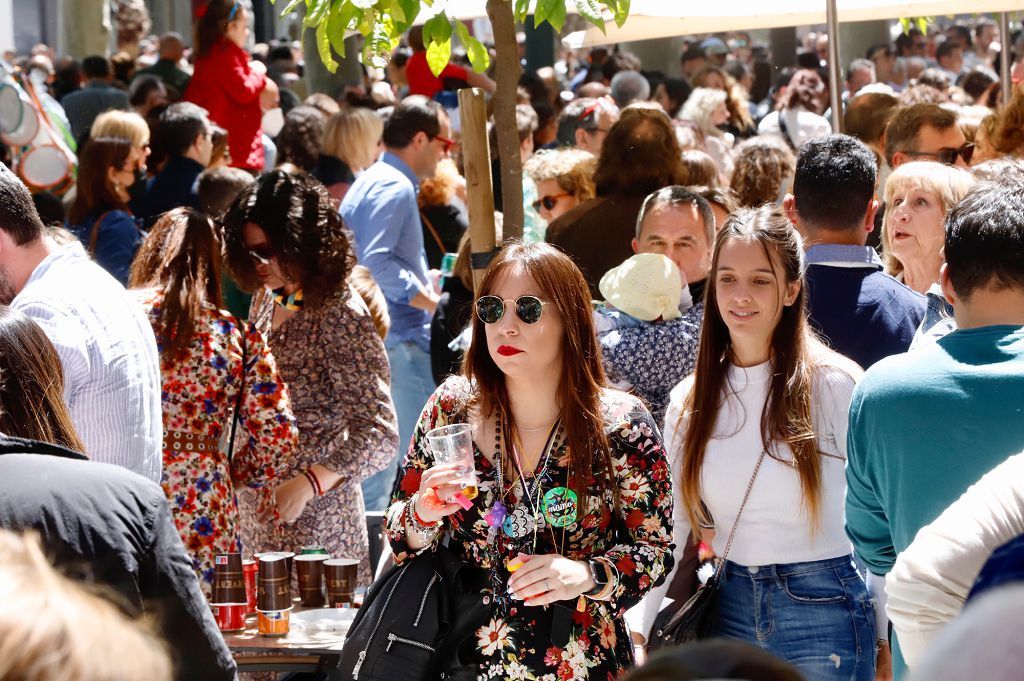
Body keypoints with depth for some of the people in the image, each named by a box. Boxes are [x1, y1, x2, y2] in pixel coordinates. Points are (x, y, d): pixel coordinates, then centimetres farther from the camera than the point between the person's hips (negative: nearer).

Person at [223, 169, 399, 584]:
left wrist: (308, 484, -33)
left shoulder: (338, 315, -17)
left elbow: (378, 435, -22)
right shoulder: (267, 299, 7)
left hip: (310, 520, -7)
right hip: (254, 511, 7)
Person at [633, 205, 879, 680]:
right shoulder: (689, 401, 5)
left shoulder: (837, 384, -8)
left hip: (823, 610, -4)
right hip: (732, 609, 4)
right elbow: (673, 533, 6)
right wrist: (639, 632, -4)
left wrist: (884, 641, -5)